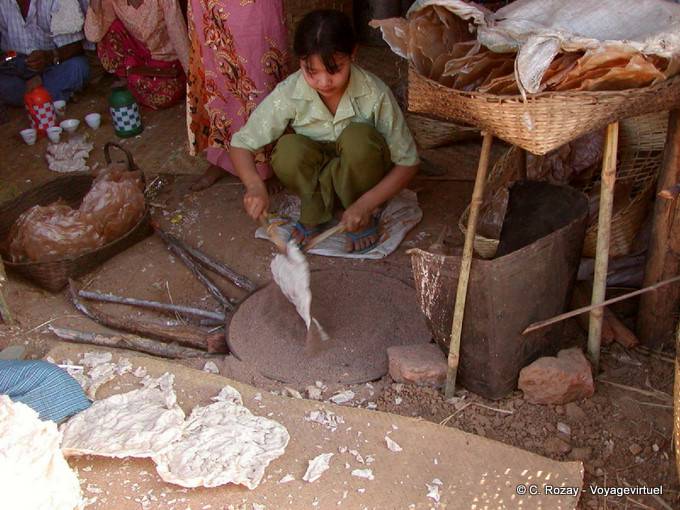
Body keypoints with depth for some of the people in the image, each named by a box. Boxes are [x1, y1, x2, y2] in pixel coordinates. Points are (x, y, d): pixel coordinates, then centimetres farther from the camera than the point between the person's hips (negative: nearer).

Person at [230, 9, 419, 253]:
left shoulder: (375, 94, -26)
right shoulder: (289, 93, -23)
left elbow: (408, 162, -19)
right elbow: (241, 143, -17)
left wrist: (365, 204, -31)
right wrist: (254, 184, -38)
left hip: (359, 174, -1)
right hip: (313, 176, 1)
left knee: (358, 138, -33)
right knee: (287, 150, -31)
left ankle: (363, 218, -9)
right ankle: (315, 211, -4)